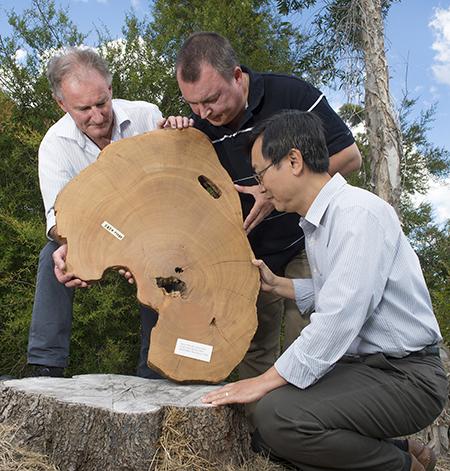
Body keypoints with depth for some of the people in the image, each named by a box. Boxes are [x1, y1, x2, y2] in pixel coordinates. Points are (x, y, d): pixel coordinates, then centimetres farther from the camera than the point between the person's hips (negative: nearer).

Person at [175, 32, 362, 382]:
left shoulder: (291, 95, -17)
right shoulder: (199, 129, -5)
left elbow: (349, 156, -14)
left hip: (305, 244, -3)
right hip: (248, 256, 4)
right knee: (254, 354, 9)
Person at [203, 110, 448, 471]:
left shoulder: (358, 212, -20)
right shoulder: (317, 221, 10)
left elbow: (339, 320, -26)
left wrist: (265, 382, -20)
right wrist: (275, 284, 15)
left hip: (405, 375, -9)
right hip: (360, 365, 9)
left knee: (277, 416, -27)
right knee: (264, 432, 2)